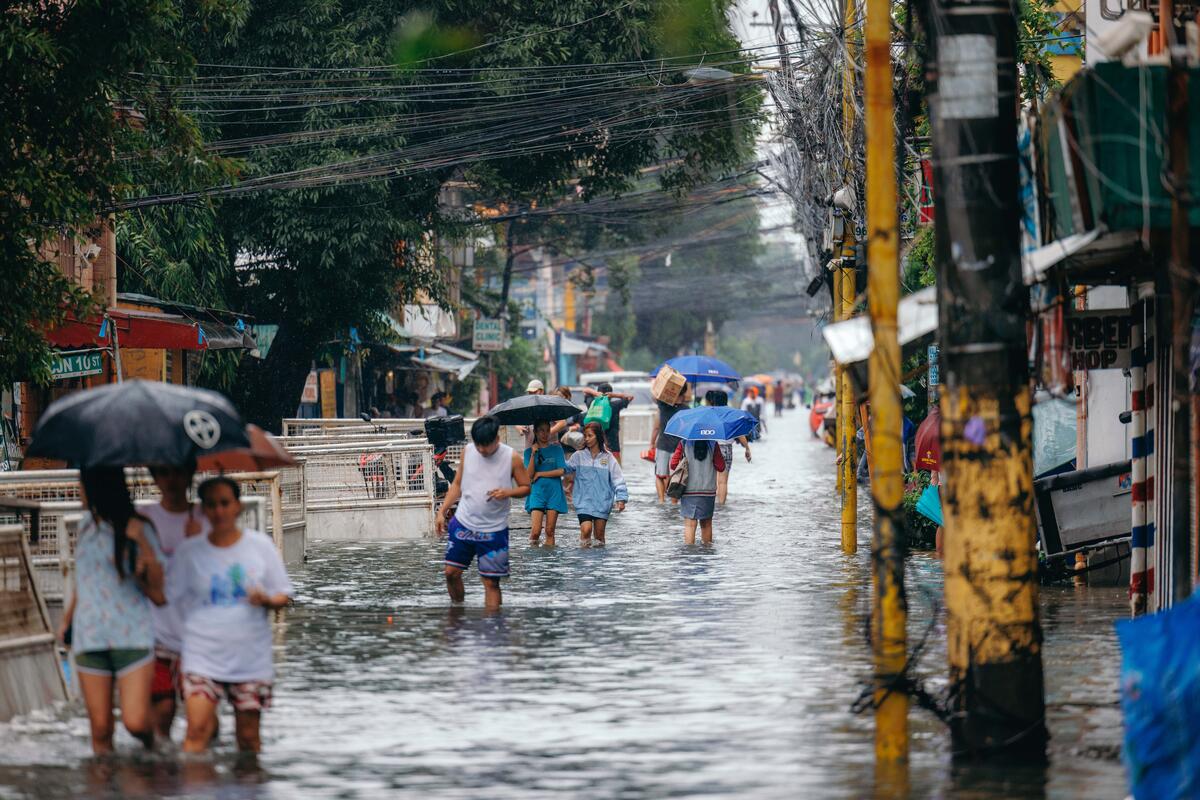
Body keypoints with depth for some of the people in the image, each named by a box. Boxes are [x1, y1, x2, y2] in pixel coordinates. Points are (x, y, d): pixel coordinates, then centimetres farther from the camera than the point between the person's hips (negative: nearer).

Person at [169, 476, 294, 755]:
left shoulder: (260, 545, 4)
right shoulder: (189, 551, 3)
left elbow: (284, 596, 9)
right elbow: (172, 599, 8)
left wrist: (266, 600, -15)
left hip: (251, 658, 1)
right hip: (203, 657, -1)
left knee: (248, 736, 4)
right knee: (198, 728, -16)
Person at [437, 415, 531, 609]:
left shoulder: (512, 458, -8)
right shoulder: (468, 451, 1)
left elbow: (526, 488, -1)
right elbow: (458, 484, 11)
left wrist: (507, 492, -21)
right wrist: (442, 511, 5)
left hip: (493, 531, -3)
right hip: (463, 523, 3)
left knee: (491, 582, -1)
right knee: (452, 572, 3)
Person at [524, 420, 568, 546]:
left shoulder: (556, 449, 9)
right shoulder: (529, 452, 9)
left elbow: (561, 471, -2)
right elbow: (529, 474, -3)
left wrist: (539, 474, -4)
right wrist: (533, 454, -12)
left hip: (554, 492, 1)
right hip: (537, 492, -1)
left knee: (550, 531, -2)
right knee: (535, 531, -13)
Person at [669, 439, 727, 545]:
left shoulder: (684, 443, -6)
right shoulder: (712, 444, -5)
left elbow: (673, 465, -4)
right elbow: (721, 467, -2)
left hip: (688, 491, -1)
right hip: (708, 491, 1)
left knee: (690, 524, -4)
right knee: (706, 524, 15)